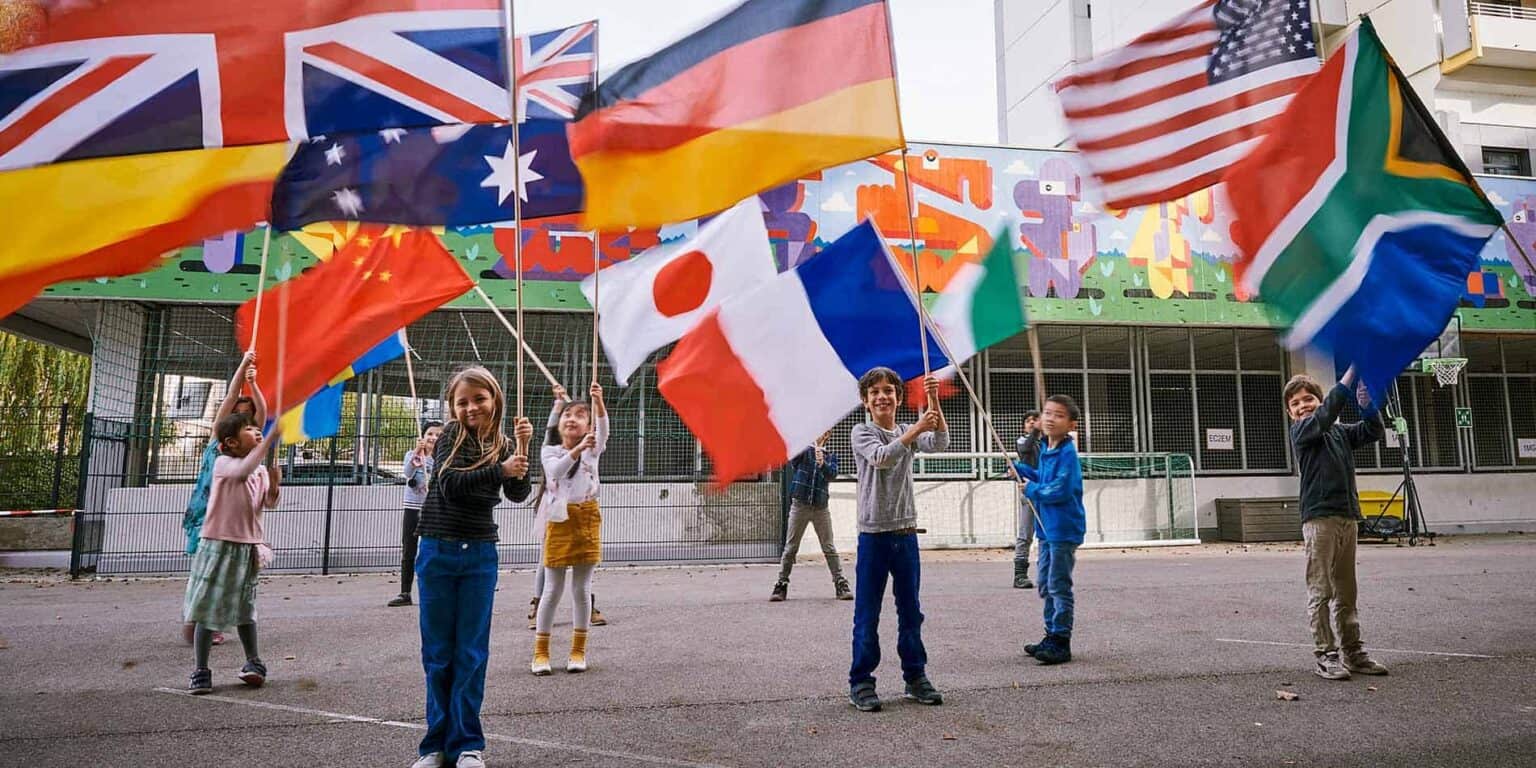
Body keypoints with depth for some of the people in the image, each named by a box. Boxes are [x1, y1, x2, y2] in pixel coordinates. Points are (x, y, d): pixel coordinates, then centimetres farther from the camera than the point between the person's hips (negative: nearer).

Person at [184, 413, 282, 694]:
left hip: (247, 547, 5)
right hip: (219, 544, -5)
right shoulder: (223, 463, -11)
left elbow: (269, 503, 8)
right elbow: (243, 470, -34)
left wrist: (273, 486, -13)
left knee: (244, 607, 16)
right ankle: (201, 671, 9)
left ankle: (253, 661, 26)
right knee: (208, 607, 0)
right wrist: (270, 439, -39)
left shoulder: (261, 470, 8)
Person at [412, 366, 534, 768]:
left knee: (471, 653, 4)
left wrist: (523, 447, -18)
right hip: (438, 554, -1)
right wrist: (499, 469, -26)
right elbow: (449, 484, -16)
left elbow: (518, 494, -7)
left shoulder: (502, 444, 4)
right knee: (438, 652, 7)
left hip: (479, 557, 1)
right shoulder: (451, 435, -3)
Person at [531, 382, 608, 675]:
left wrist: (598, 401, -36)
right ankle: (540, 652, 13)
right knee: (553, 590, 3)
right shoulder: (549, 451, 3)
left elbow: (603, 430, -17)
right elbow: (556, 470, -19)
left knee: (581, 589, 5)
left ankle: (578, 650, 15)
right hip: (559, 520, -1)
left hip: (587, 519, 1)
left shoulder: (592, 449, 5)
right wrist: (577, 449, -36)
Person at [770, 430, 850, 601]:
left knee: (829, 548, 3)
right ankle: (782, 585, 8)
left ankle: (841, 584, 8)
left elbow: (832, 474, -10)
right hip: (800, 504, -1)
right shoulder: (803, 448, 3)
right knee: (790, 548, 2)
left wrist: (822, 464, -31)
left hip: (821, 506, 1)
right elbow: (792, 459, -19)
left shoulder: (830, 456, 8)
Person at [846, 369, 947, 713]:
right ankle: (860, 682, 10)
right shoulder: (861, 432, -2)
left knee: (911, 611, 12)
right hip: (873, 534, -4)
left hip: (906, 533, 4)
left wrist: (934, 401, -19)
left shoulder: (909, 432, 11)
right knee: (867, 614, 1)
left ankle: (915, 677, 23)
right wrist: (916, 429, -27)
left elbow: (940, 443, -8)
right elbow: (881, 457, -21)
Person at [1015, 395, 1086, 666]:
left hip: (1064, 530, -9)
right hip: (1047, 529, 9)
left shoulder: (1068, 453, -18)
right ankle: (1051, 636, 28)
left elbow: (1060, 490, -24)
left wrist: (1031, 489, -11)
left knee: (1059, 587, -3)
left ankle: (1061, 642, 5)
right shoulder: (1046, 449, 9)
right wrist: (1020, 469, 11)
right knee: (1046, 585, 16)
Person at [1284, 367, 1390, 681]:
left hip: (1348, 517, 6)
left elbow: (1375, 431, 7)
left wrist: (1368, 405, -13)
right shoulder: (1300, 431, 0)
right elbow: (1326, 414, -17)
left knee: (1346, 591, 11)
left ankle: (1353, 652, 18)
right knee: (1321, 591, -4)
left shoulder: (1341, 431, 17)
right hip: (1319, 518, -6)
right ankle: (1325, 655, 0)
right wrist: (1352, 369, -20)